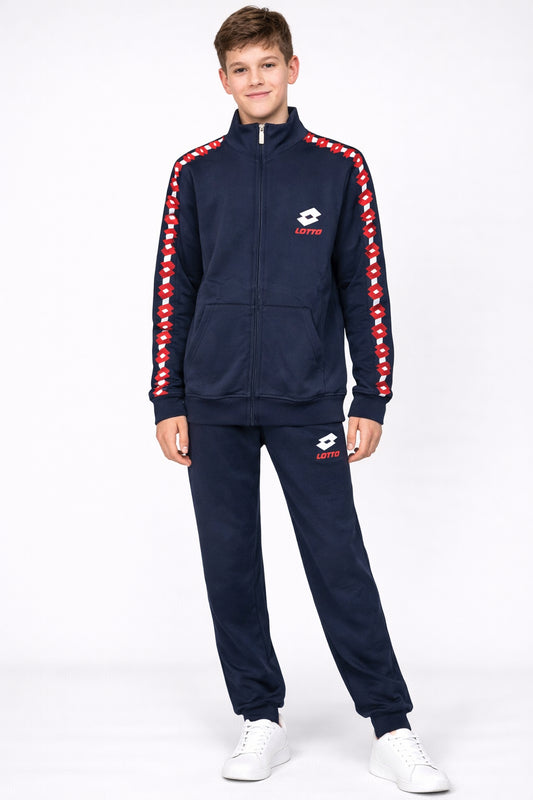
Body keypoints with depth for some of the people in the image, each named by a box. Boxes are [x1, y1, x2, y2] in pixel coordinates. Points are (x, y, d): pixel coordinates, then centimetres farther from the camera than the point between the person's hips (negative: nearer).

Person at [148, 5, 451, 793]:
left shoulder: (340, 167, 3)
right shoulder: (195, 173, 7)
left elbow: (365, 288, 3)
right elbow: (173, 290, 8)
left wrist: (372, 400, -1)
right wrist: (168, 403, 4)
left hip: (308, 404, -2)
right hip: (215, 408, 2)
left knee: (340, 564, -3)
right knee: (230, 568, 7)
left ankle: (391, 728, 7)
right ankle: (262, 721, 20)